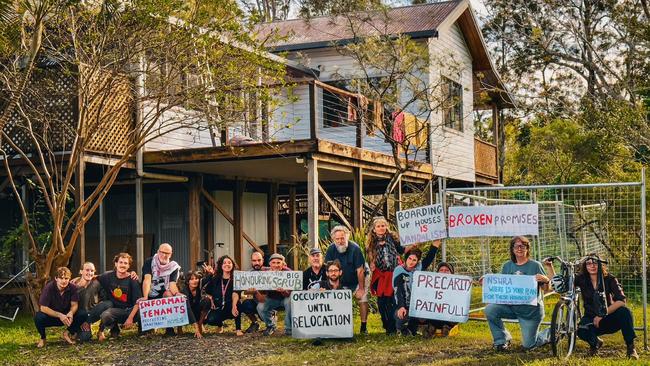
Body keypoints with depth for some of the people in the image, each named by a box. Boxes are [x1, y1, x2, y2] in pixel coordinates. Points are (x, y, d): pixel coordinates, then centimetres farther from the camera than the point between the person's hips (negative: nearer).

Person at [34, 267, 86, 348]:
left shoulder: (72, 288, -14)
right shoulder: (49, 288, -22)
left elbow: (74, 305, -10)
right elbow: (43, 308, -25)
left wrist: (71, 313, -35)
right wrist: (59, 315, -36)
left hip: (66, 316, 3)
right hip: (51, 316, -3)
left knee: (83, 314, -23)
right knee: (38, 317, -35)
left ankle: (67, 333, 4)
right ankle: (42, 338, -3)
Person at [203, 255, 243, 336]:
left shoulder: (235, 278, -8)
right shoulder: (215, 278, 2)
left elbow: (235, 293, -26)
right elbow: (207, 291, 7)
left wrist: (234, 306, -42)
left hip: (230, 308, -2)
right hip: (218, 308, 2)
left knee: (237, 303, -36)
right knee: (210, 320, -28)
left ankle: (238, 329, -19)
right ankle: (220, 325, 13)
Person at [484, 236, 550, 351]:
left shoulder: (535, 265, -7)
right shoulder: (507, 266, 3)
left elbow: (546, 289, -7)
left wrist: (546, 281, -29)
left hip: (531, 310, -4)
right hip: (511, 306, 4)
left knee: (528, 345, -2)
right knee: (490, 309, -22)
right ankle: (502, 340, -3)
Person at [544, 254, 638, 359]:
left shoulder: (609, 279, -9)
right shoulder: (581, 279, -5)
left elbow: (621, 301, -19)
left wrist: (602, 315, -25)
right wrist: (549, 266, -18)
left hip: (608, 319, -1)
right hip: (591, 319, 1)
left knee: (624, 311, -32)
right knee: (582, 331, -33)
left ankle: (631, 347, -14)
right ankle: (595, 343, 6)